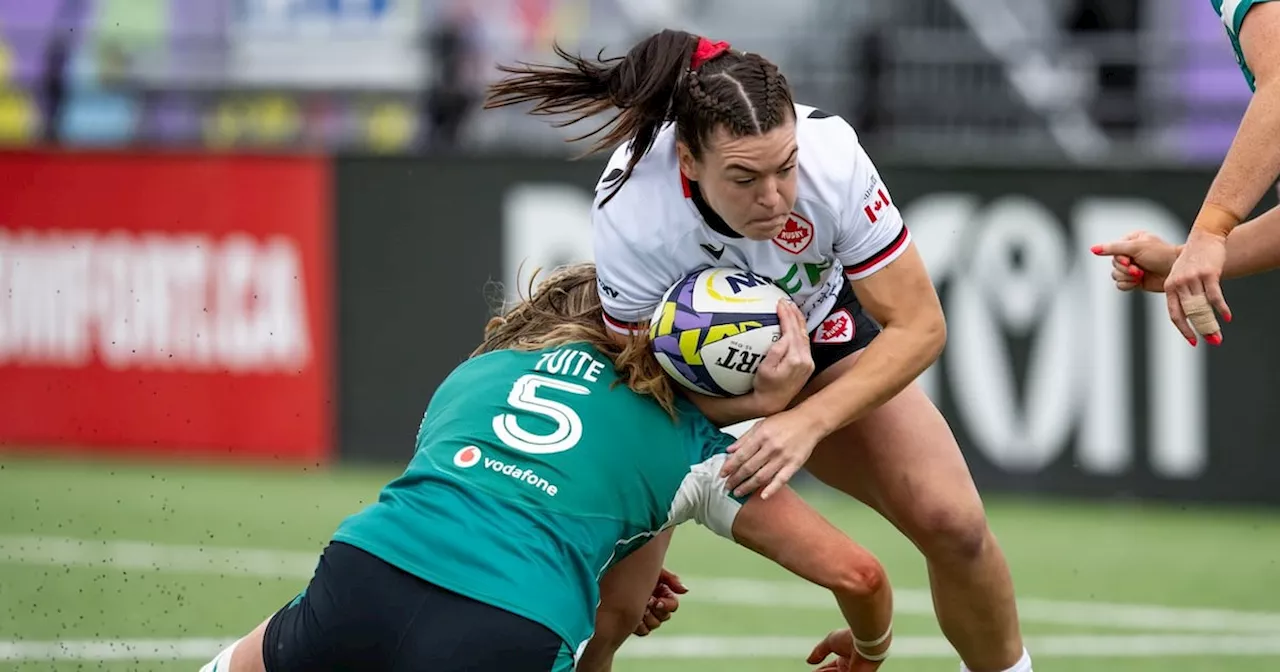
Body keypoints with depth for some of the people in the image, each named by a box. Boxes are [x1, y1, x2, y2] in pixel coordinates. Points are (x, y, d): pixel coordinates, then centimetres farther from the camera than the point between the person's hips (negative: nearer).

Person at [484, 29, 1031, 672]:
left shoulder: (831, 154, -35)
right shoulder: (629, 215, -38)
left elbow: (918, 325, -26)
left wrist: (807, 422, -38)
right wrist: (759, 400, -40)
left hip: (819, 335, 2)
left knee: (952, 522, -15)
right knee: (606, 601, -18)